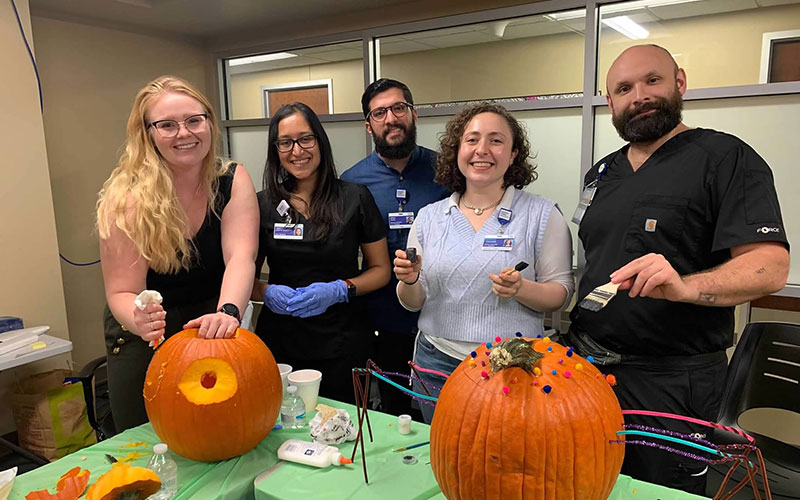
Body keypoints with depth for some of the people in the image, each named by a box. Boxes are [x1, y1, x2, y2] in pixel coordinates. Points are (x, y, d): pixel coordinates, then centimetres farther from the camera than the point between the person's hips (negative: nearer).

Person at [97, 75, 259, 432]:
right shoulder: (127, 200, -20)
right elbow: (122, 292, -20)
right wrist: (139, 320, -42)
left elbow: (240, 257, -25)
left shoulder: (232, 181, -13)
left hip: (212, 326, 2)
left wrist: (227, 311, -44)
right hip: (144, 339, -2)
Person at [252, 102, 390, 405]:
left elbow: (380, 270, 2)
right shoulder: (263, 204, 3)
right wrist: (267, 293, -12)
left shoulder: (355, 198, -3)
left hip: (342, 345, -1)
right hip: (280, 342, 2)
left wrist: (340, 290, -14)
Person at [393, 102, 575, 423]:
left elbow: (561, 294, -3)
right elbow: (413, 302, 8)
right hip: (437, 363, 3)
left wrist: (521, 289, -22)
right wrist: (409, 281, -14)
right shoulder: (429, 217, 5)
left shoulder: (542, 215, -3)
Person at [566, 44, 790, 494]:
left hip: (670, 380, -6)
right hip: (590, 367, 6)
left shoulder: (725, 158, -8)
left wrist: (683, 286, -35)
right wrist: (573, 333, 8)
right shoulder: (603, 172, 11)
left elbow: (770, 266, -17)